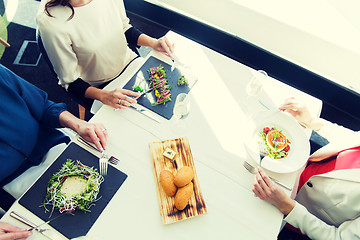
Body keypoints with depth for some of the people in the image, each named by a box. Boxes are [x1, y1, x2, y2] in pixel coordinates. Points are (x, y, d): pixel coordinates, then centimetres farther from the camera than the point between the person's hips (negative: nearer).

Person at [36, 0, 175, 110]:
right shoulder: (49, 21, -28)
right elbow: (70, 81, -19)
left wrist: (153, 42, -11)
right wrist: (104, 96, -36)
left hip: (129, 62, 5)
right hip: (96, 87, -4)